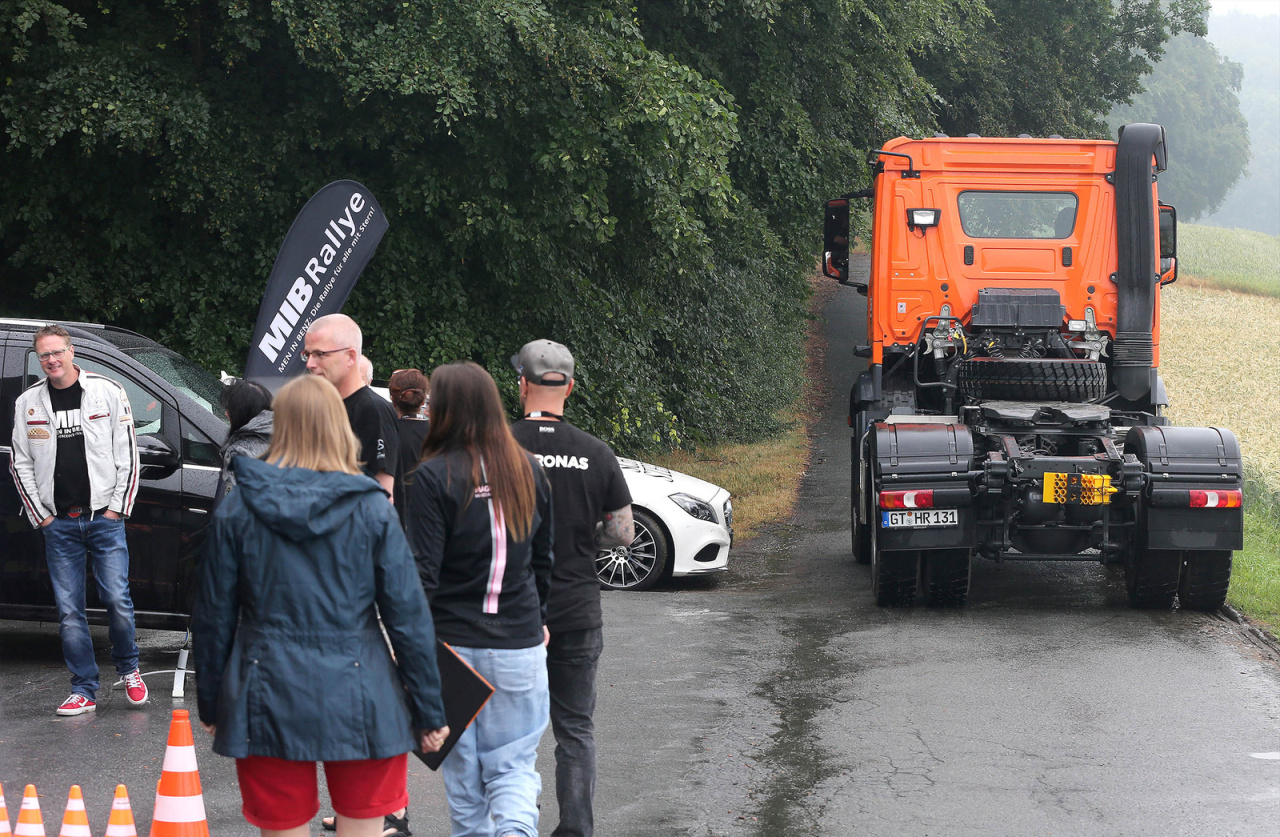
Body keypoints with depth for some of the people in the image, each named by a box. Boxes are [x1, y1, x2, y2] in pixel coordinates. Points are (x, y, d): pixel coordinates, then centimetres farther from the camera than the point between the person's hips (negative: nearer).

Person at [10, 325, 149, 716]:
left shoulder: (107, 392, 1)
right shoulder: (28, 404, 6)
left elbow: (127, 454, 2)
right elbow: (21, 465, 10)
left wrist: (116, 508, -3)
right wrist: (41, 516, 3)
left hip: (105, 518, -2)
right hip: (58, 523, 2)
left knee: (117, 599, -7)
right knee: (69, 611, 1)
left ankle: (128, 669, 17)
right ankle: (84, 690, 7)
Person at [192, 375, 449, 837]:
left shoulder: (237, 509, -1)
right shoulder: (371, 510, -4)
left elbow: (213, 616, 3)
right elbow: (409, 615, -4)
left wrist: (210, 703, 15)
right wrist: (429, 712, 4)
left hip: (269, 696, 1)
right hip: (357, 696, -1)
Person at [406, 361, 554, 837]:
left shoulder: (434, 477, -11)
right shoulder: (529, 471, 4)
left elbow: (424, 573, -13)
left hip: (454, 640, -3)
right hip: (520, 643, 3)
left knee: (463, 766, 12)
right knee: (514, 763, 7)